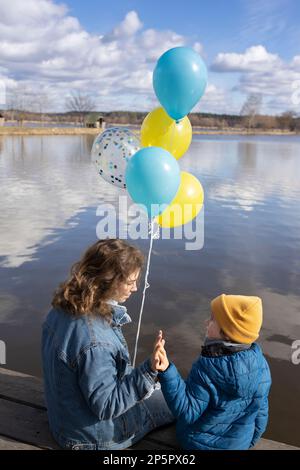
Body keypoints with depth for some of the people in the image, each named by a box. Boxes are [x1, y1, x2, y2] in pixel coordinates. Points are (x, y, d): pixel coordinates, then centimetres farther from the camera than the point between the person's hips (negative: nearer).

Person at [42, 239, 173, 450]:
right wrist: (148, 371, -35)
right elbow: (106, 406, -27)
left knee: (164, 386, 22)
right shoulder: (94, 342, -38)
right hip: (94, 435, -8)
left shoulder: (64, 308, -11)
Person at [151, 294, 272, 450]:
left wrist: (166, 372, -42)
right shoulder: (260, 363, -19)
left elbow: (187, 412, -31)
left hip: (200, 442, -3)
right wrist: (250, 440, 12)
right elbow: (260, 410, -7)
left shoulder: (205, 370, -35)